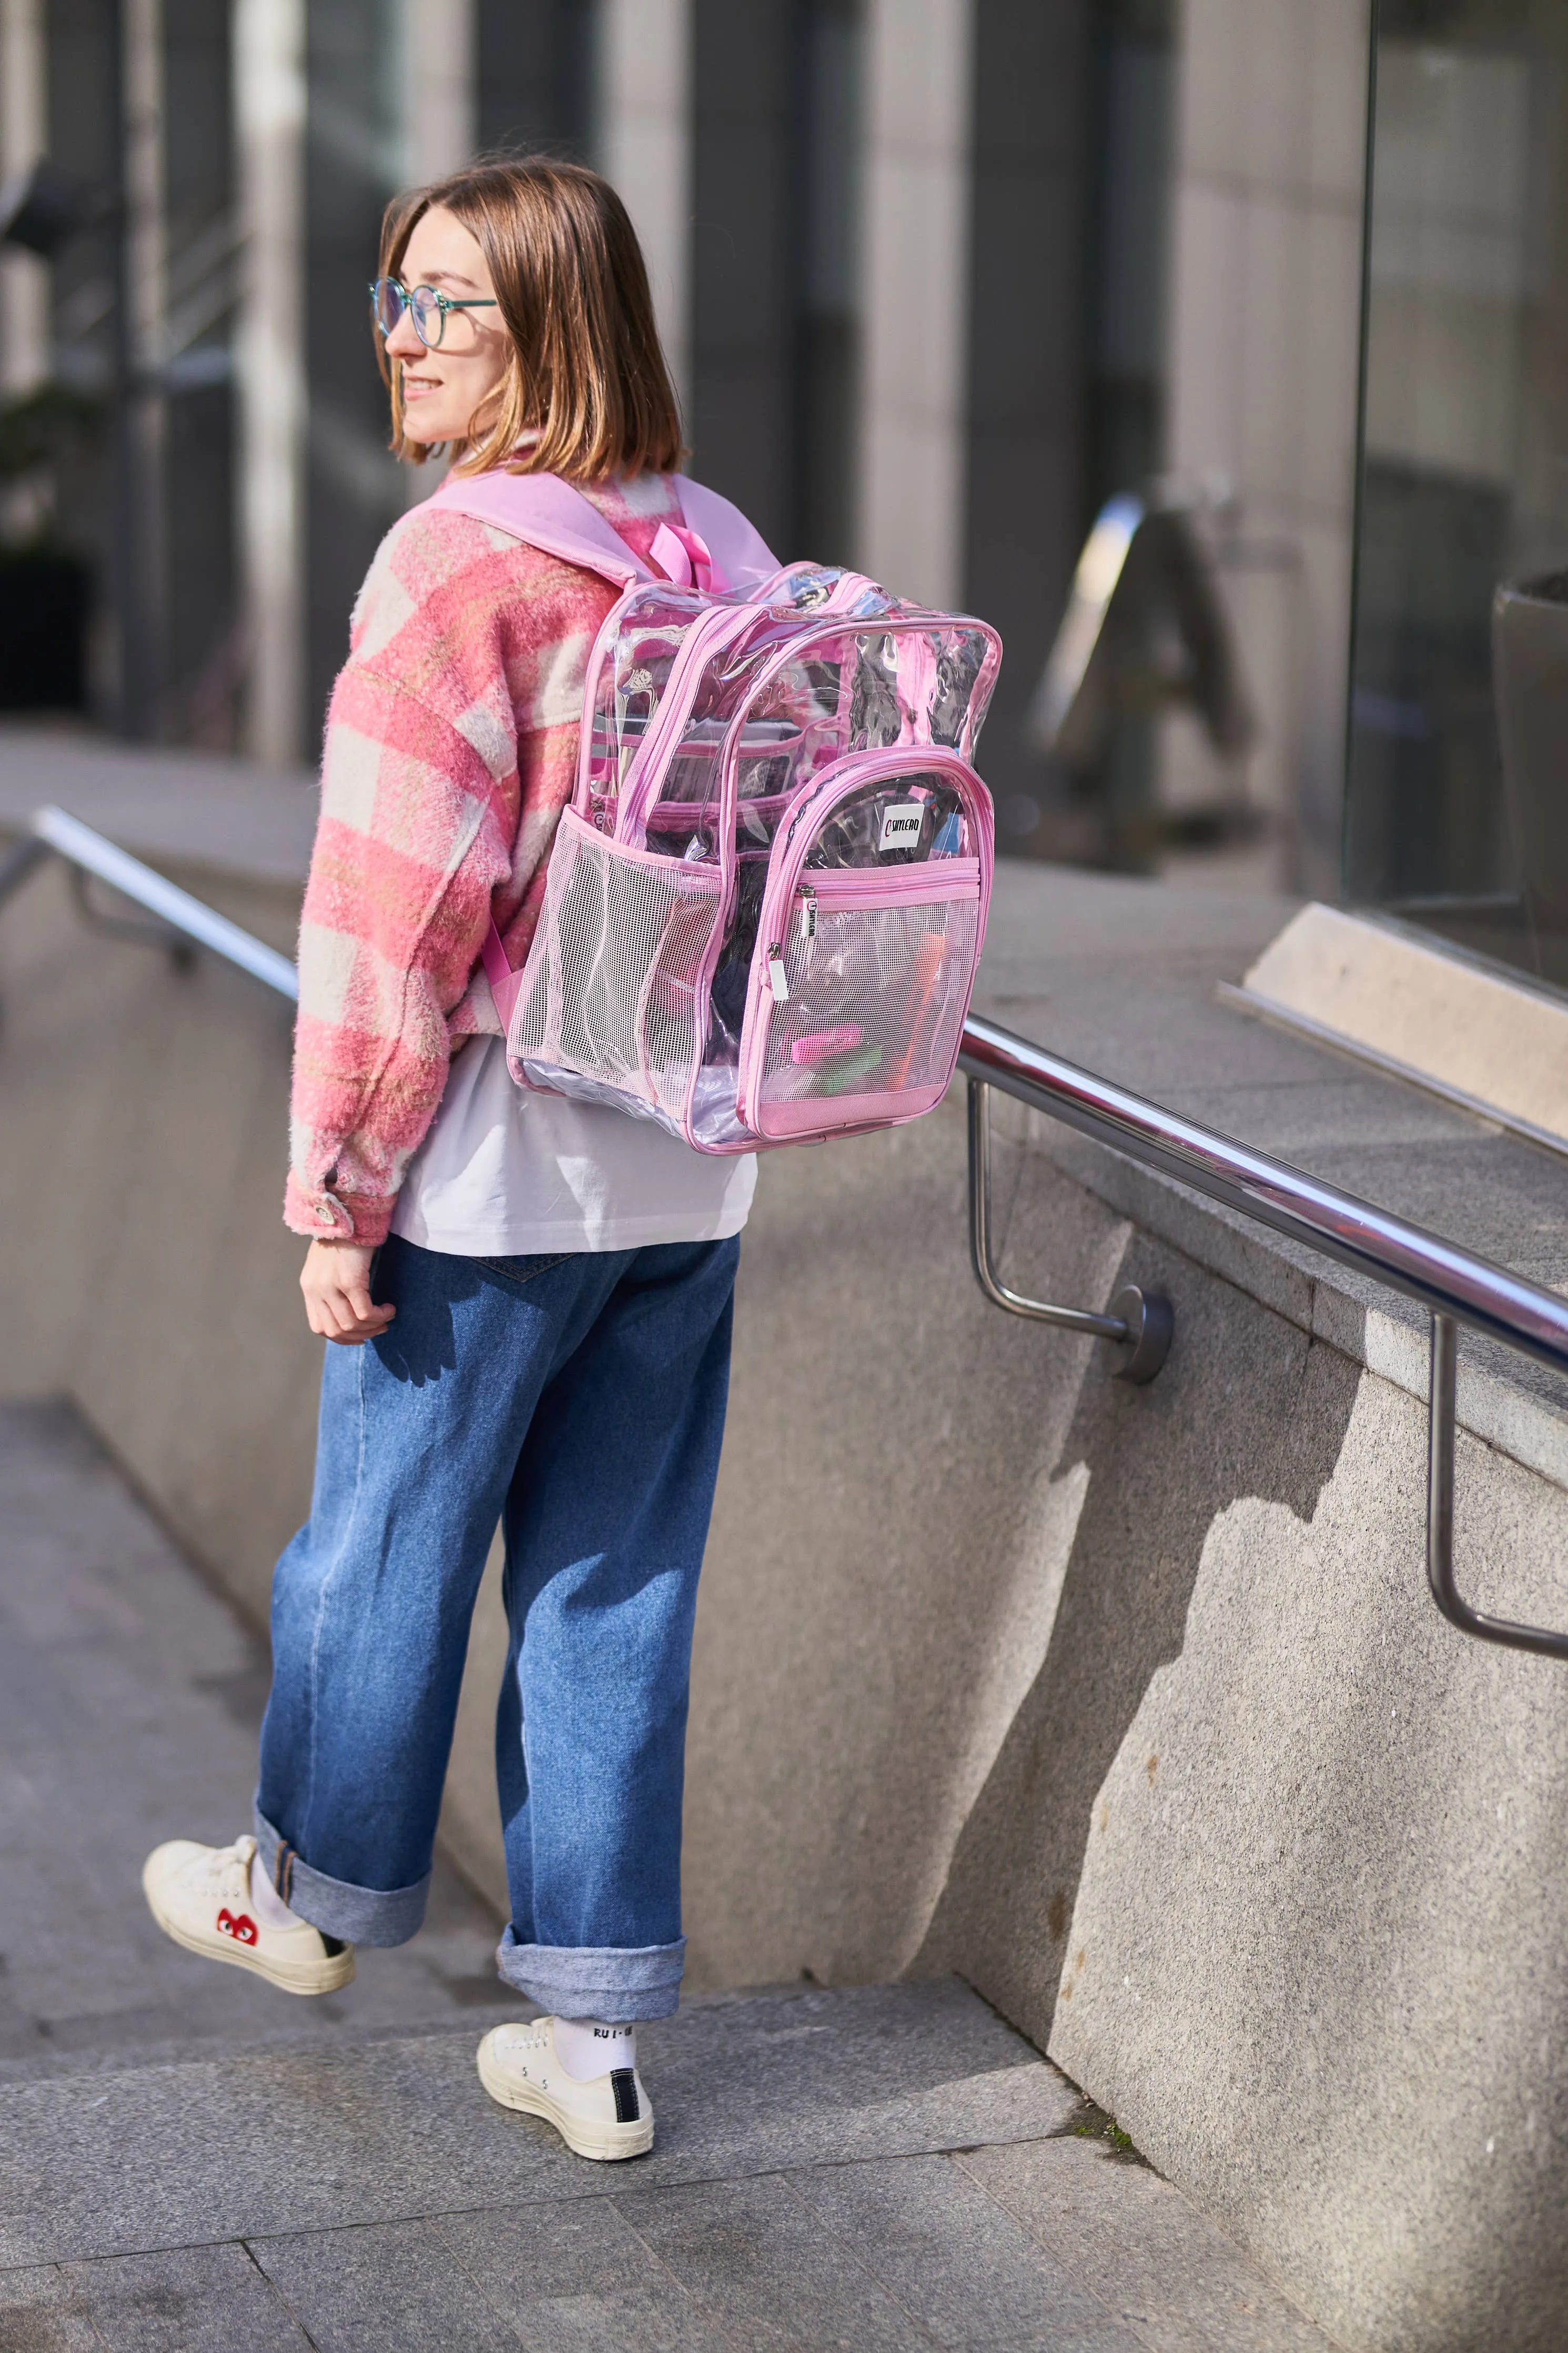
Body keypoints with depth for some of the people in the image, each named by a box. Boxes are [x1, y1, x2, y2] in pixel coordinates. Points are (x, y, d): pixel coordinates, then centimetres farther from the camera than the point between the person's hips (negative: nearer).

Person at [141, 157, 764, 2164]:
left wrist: (339, 1192, -12)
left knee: (386, 1544, 15)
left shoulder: (455, 566, -17)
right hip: (690, 1179, 6)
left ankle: (319, 1894, 37)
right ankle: (596, 2028, 19)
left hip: (492, 1174, -6)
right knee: (619, 1588, 13)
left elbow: (397, 909, -19)